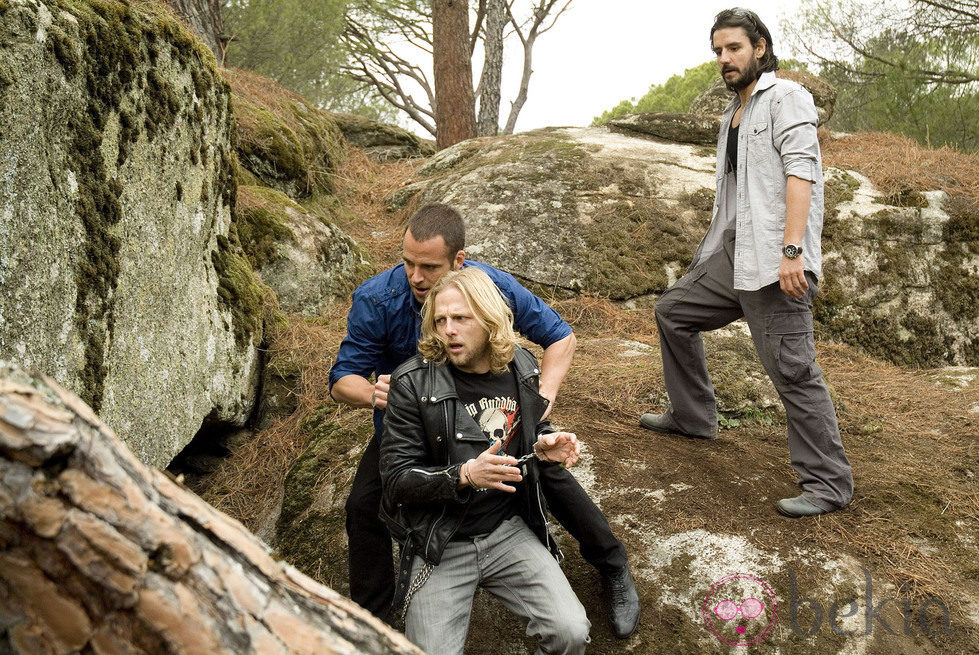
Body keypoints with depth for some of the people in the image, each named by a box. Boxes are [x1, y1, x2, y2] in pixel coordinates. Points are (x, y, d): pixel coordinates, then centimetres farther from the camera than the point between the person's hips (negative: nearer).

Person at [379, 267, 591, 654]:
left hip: (508, 531, 3)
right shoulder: (413, 383, -12)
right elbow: (396, 479, -11)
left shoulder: (521, 368, 2)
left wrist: (542, 448, -4)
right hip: (440, 545, -2)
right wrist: (465, 476, -26)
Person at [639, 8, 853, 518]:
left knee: (791, 367, -12)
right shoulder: (733, 115, 22)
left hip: (774, 261, -10)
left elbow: (801, 172, -18)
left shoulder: (785, 98, -5)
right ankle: (692, 416, 31)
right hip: (732, 254, 10)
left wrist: (791, 250, -27)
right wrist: (716, 248, 23)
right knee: (673, 310, 18)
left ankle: (828, 483, -4)